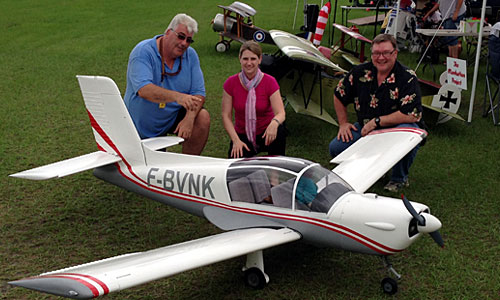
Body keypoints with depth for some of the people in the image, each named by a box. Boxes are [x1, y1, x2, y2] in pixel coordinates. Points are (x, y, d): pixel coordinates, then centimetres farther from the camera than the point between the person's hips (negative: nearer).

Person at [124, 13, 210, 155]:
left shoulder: (190, 55, -3)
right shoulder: (143, 52, -18)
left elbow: (198, 94, -8)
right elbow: (144, 90, -34)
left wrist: (189, 118, -28)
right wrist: (177, 97, -50)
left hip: (173, 118, 4)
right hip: (142, 129, -4)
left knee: (203, 117, -21)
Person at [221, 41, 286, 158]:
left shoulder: (270, 82, -12)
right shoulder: (231, 83, -8)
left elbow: (281, 113, -21)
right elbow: (226, 115, -9)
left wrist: (274, 123, -46)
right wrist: (236, 140, -24)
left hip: (265, 132, 0)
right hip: (242, 135, 1)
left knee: (279, 130, -36)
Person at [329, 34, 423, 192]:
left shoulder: (408, 78, -17)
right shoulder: (360, 72, -4)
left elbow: (412, 115, -26)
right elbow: (339, 95, 13)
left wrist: (376, 121, -22)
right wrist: (343, 123, 8)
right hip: (365, 129, 4)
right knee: (335, 147, -14)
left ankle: (400, 178, -9)